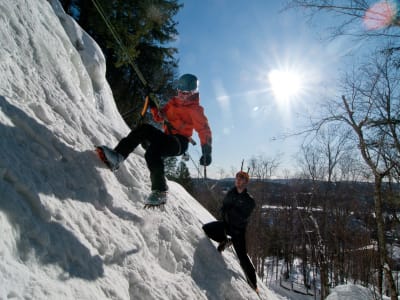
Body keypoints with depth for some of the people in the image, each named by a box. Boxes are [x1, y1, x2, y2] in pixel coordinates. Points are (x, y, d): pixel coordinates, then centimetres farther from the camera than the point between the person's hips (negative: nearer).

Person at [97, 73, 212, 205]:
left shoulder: (195, 109, 0)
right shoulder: (173, 102, 20)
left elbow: (204, 130, -8)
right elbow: (159, 117, 26)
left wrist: (206, 152, -18)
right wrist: (152, 105, 7)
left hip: (179, 143, -6)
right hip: (167, 137, 6)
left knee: (152, 153, -34)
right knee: (144, 128, -22)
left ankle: (159, 191, -34)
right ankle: (118, 156, -33)